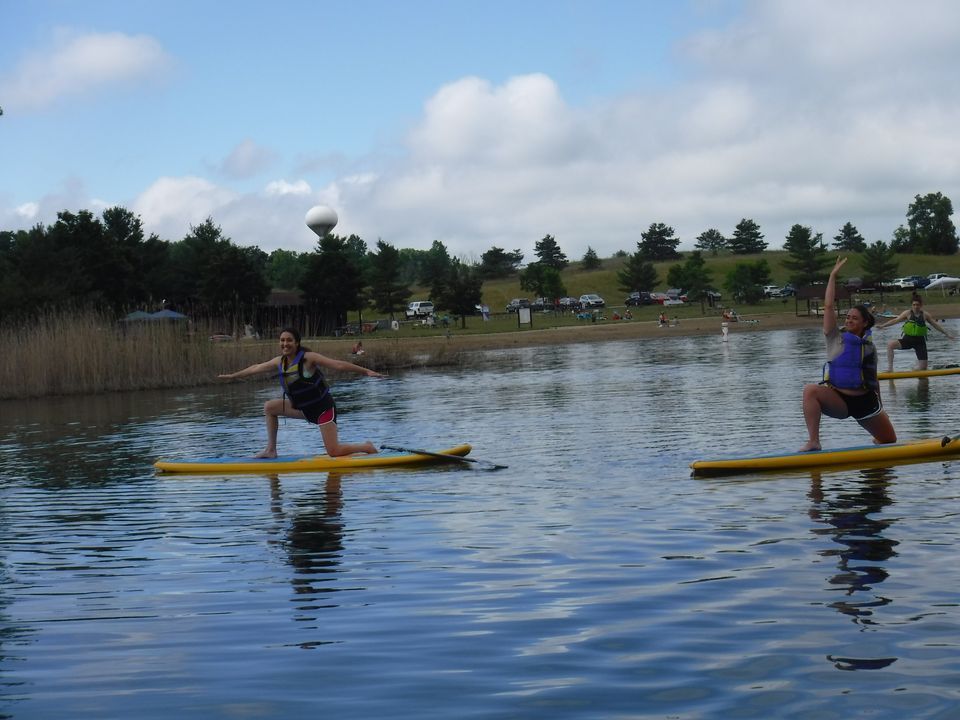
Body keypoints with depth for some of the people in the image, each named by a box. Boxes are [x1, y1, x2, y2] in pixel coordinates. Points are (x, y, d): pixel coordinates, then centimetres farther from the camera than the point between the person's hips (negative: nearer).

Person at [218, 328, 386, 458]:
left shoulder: (308, 358, -19)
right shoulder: (279, 362, 1)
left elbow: (339, 365, -24)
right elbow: (256, 368, 17)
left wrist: (366, 371, -30)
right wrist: (233, 376, 26)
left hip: (323, 407, -7)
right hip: (303, 408, 7)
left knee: (334, 452, -16)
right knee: (269, 407, 5)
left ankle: (367, 447, 9)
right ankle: (271, 450, 9)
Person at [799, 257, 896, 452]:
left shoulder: (869, 347, 7)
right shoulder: (835, 338, 1)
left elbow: (874, 379, 16)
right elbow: (828, 306, -7)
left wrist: (880, 408, 20)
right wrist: (833, 275, -8)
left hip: (865, 401, 3)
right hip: (839, 400, -2)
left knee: (890, 440, 7)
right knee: (810, 390, -33)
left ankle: (876, 441, 49)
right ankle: (813, 442, -35)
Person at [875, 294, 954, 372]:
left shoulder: (925, 315, 0)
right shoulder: (908, 313, -3)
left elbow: (936, 325, 9)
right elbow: (895, 320, -5)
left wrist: (947, 334, 12)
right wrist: (883, 326, -13)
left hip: (920, 340, 1)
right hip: (908, 339, -1)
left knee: (923, 367, -2)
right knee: (890, 345, -29)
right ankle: (890, 367, -26)